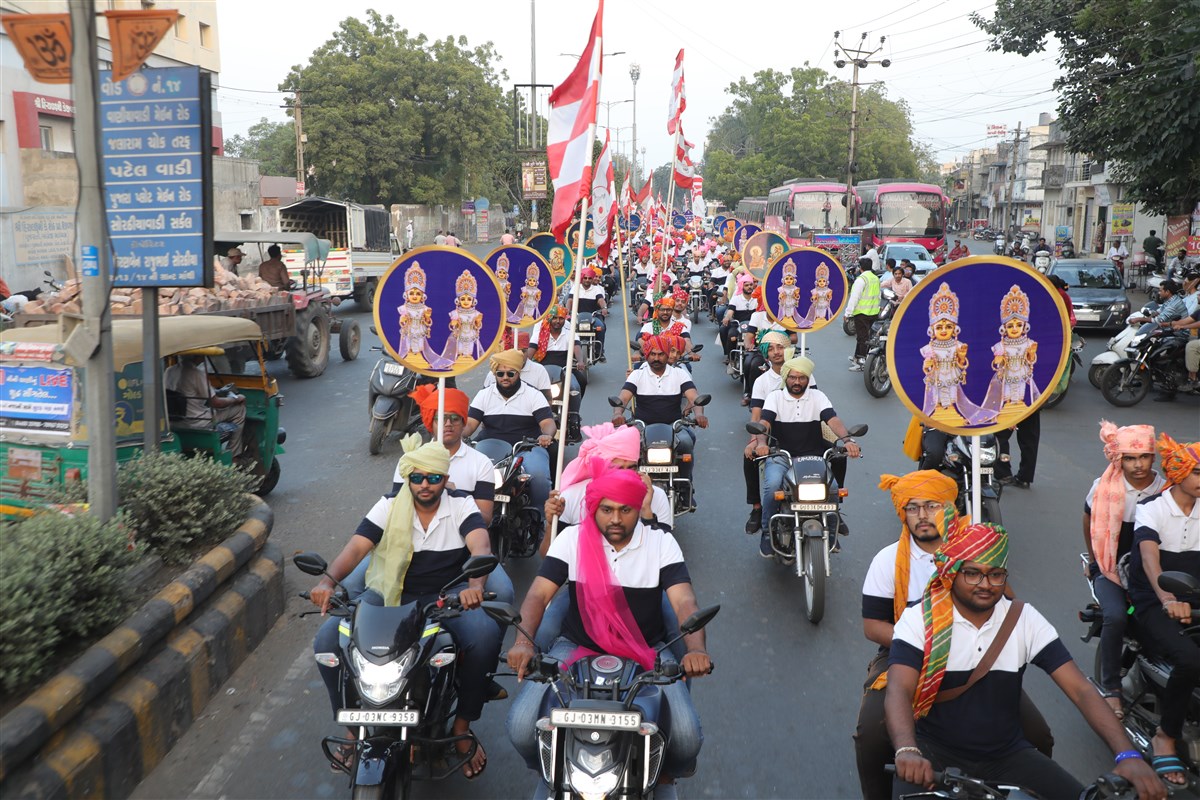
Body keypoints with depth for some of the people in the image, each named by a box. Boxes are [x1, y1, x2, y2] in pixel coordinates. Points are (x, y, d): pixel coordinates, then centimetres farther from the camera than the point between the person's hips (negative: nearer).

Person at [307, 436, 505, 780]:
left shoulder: (461, 505, -3)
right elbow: (355, 546, -11)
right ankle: (354, 726, 5)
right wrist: (328, 580, -33)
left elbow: (481, 548, -19)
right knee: (327, 640, -19)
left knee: (485, 636, -32)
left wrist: (475, 584, -42)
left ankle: (462, 726, -7)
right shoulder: (389, 506, 1)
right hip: (391, 594, 2)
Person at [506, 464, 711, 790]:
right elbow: (538, 594, -9)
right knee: (521, 726, -20)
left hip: (647, 653, 0)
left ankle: (665, 775, 17)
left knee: (687, 736, -22)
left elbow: (684, 602, -15)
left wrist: (696, 650, -36)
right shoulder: (571, 539, -4)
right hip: (576, 648, 1)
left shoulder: (661, 542, -5)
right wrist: (523, 642, -29)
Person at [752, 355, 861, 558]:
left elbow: (832, 419, -7)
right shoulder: (775, 397, 5)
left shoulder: (817, 397, 8)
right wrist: (761, 442, -34)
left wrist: (847, 439, -28)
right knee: (772, 484, -31)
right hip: (780, 456, -2)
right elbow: (764, 422, -11)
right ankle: (767, 533, -10)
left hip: (812, 457, 2)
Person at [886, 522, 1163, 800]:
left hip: (1007, 754, 4)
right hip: (935, 751, -3)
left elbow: (1080, 689, -9)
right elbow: (898, 691, -24)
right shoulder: (919, 619, -12)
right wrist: (907, 751, -43)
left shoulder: (1025, 620, -3)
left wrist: (1127, 755, -24)